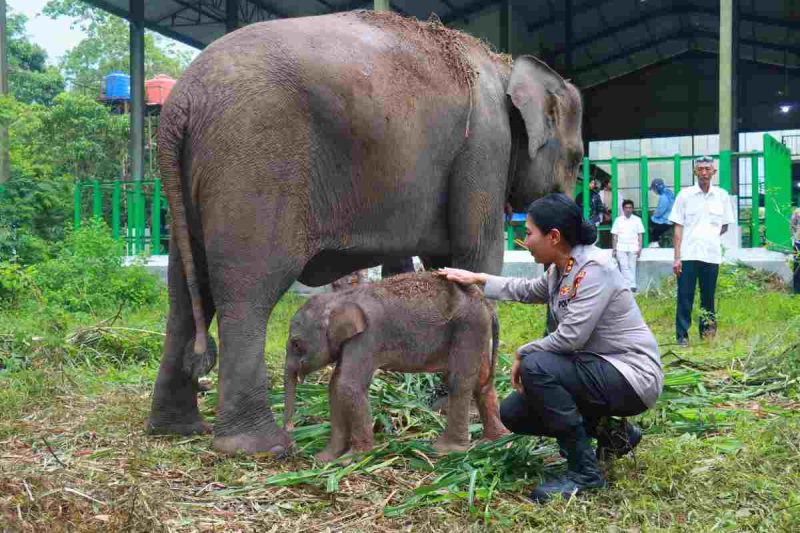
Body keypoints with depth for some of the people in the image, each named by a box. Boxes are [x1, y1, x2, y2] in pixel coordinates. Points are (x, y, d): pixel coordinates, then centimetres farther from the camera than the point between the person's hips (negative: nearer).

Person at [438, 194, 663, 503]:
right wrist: (477, 279, 24)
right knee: (512, 413, 4)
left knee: (535, 367, -27)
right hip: (597, 368, 9)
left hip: (633, 376, -9)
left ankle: (584, 472, -16)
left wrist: (523, 353, -12)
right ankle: (611, 433, 14)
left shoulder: (593, 268, -22)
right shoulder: (560, 269, 6)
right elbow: (527, 290, 27)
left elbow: (570, 337, -27)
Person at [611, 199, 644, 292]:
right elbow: (614, 235, 9)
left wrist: (640, 248, -1)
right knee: (624, 267, -9)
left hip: (633, 248, 0)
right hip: (621, 248, 0)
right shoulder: (618, 220, 10)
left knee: (632, 267, -1)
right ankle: (632, 286, -13)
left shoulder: (637, 220, 9)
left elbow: (640, 235, 7)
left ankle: (632, 287, 0)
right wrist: (614, 249, 4)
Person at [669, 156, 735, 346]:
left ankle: (707, 330, 22)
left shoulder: (722, 196, 6)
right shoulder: (685, 195, 1)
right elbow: (678, 228, 0)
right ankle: (682, 335, 2)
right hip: (688, 255, -2)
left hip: (712, 255, 2)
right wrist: (677, 257, -6)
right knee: (685, 297, -2)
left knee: (708, 296, 9)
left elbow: (725, 226, 17)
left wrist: (711, 237, 1)